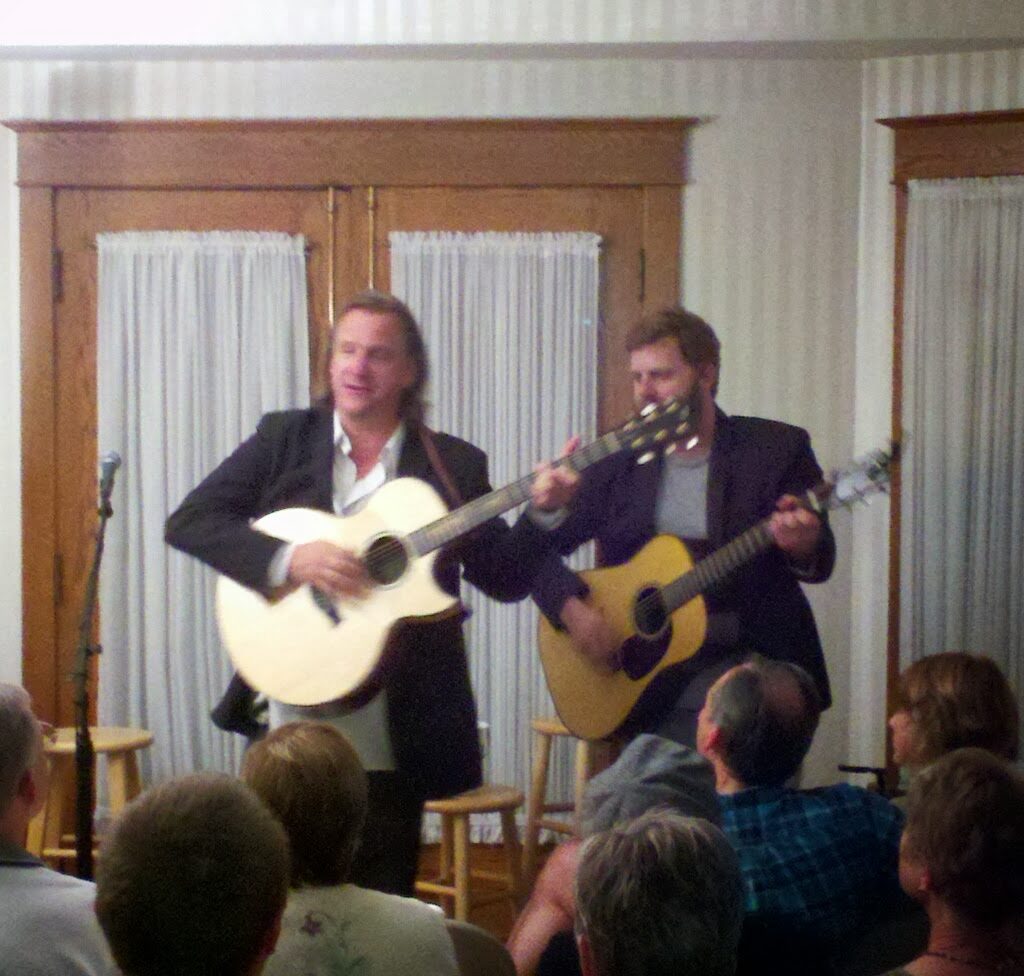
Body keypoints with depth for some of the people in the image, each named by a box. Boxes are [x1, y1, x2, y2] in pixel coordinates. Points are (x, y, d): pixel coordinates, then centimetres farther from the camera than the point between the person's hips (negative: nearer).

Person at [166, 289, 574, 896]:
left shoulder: (453, 465, 5)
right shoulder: (284, 439, 4)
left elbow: (504, 579, 4)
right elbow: (189, 521, -4)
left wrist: (544, 514, -13)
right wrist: (288, 559, -17)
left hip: (395, 726, 0)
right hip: (293, 714, 0)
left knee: (383, 898, 4)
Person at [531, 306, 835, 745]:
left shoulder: (777, 448, 3)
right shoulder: (616, 461, 9)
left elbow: (821, 561, -3)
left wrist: (804, 547, -27)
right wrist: (571, 608, -9)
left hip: (746, 654, 0)